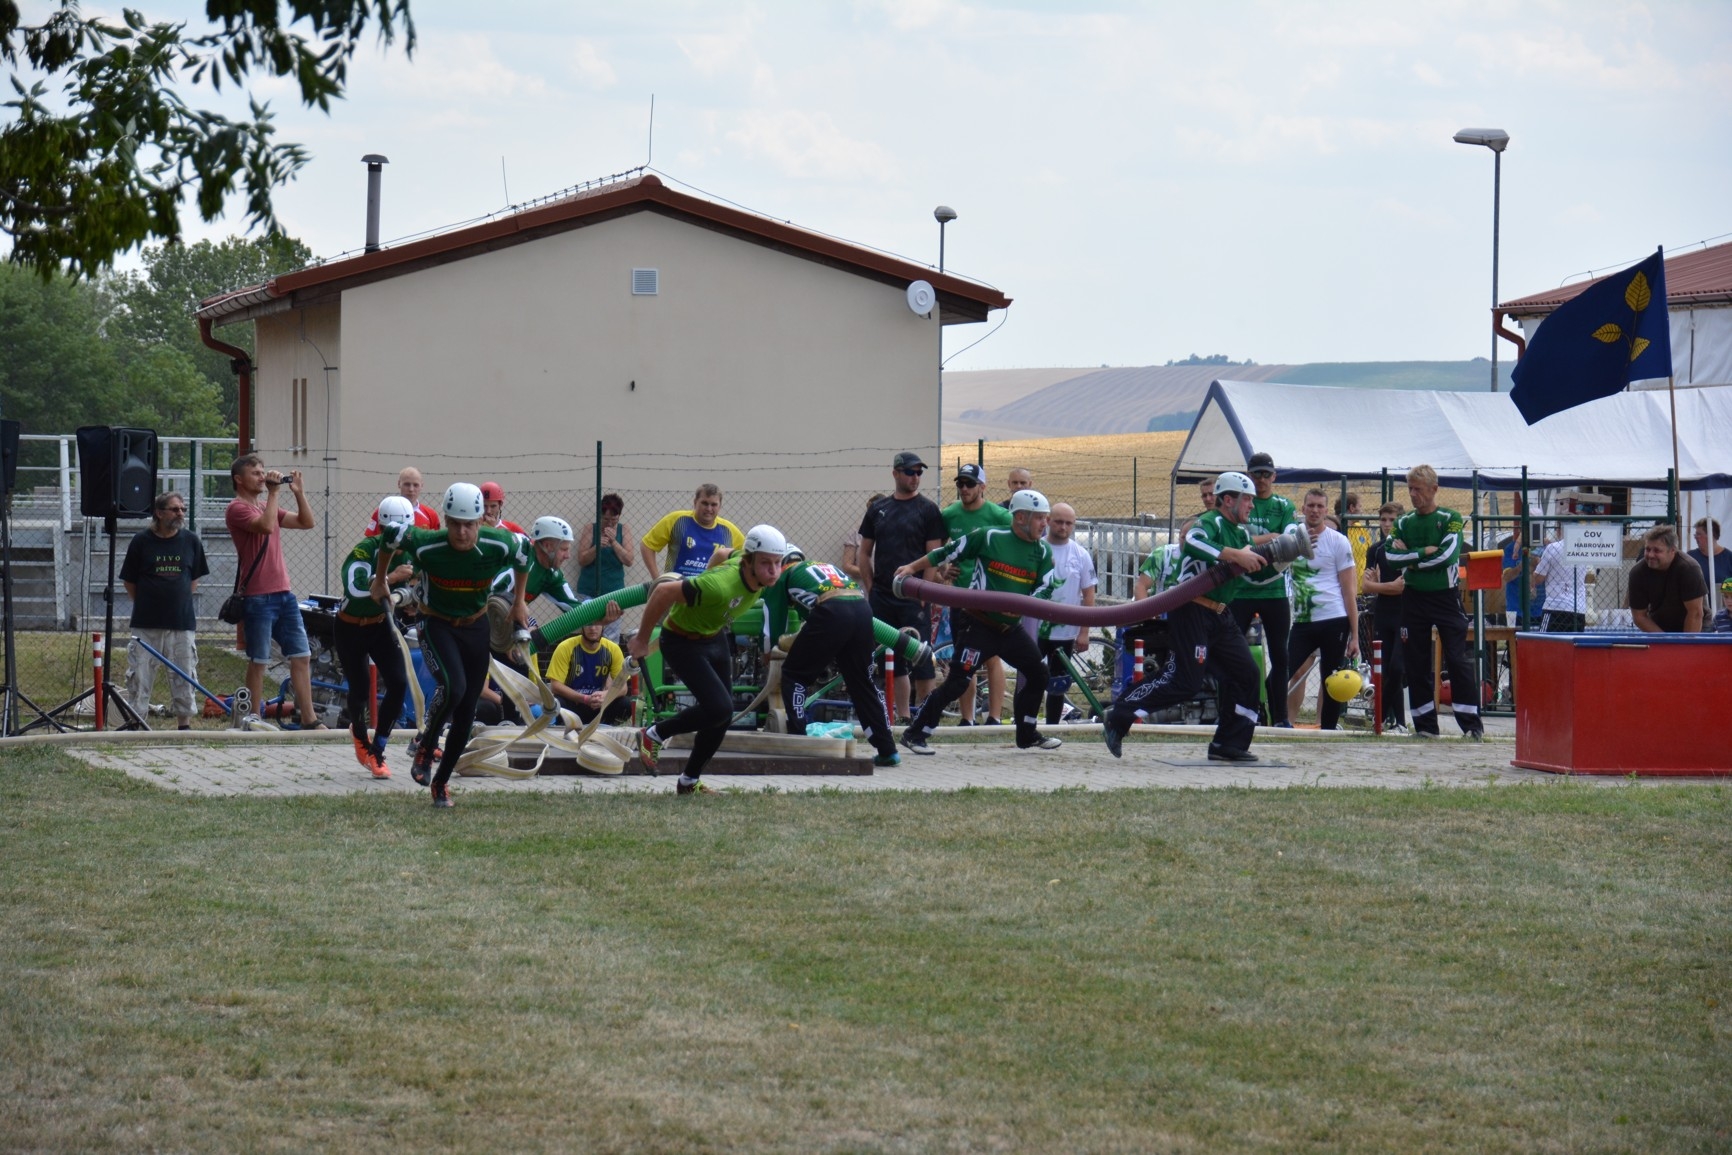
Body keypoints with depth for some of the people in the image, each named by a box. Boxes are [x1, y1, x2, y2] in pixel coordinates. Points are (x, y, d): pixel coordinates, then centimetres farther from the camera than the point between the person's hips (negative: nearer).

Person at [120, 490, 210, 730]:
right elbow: (129, 582, 6)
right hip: (146, 624, -2)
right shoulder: (141, 541, -1)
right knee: (140, 674, -1)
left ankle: (184, 723, 13)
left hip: (182, 622, 2)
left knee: (184, 675, 5)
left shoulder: (191, 541, 5)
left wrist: (181, 601, 10)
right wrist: (147, 603, 6)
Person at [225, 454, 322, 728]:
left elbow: (307, 522, 16)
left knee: (302, 657, 5)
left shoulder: (267, 507, 19)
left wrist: (298, 492, 6)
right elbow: (266, 526, -23)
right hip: (258, 598, -8)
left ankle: (309, 720, 7)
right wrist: (273, 492, -15)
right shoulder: (237, 508, -6)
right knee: (258, 662, -1)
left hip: (283, 593, 8)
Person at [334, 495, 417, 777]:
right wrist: (391, 578, -50)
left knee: (398, 684, -11)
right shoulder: (365, 550, -27)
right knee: (360, 690, 4)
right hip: (350, 629, -4)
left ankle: (377, 751, 1)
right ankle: (360, 735, 37)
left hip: (380, 625, 4)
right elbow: (355, 587, -43)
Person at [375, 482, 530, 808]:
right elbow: (392, 536, -6)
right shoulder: (425, 546, -27)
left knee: (466, 713, 5)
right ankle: (426, 745, -1)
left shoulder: (499, 545, -22)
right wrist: (380, 580, 8)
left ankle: (441, 781, 22)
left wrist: (519, 601, 13)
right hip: (436, 625, -3)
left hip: (476, 627, 3)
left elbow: (523, 553, 2)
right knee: (453, 687, -28)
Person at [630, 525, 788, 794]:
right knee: (719, 708, -20)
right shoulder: (720, 586, -40)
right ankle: (653, 735, 3)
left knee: (722, 716, 10)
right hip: (683, 642, -9)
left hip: (715, 638, 9)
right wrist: (642, 639, -23)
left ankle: (689, 782, 27)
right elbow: (663, 592, -35)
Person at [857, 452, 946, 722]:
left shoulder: (927, 510, 0)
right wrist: (871, 589, 6)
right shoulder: (878, 509, 13)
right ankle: (902, 716, 11)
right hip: (882, 596, 5)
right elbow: (865, 553, 16)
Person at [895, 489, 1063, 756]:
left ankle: (1027, 735, 27)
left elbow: (1045, 589, 1)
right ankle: (914, 734, -7)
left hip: (1010, 628, 6)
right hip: (977, 624, -6)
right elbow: (948, 553, -1)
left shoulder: (1042, 551, 5)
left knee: (1038, 674, 10)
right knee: (957, 681, -14)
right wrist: (913, 567, 3)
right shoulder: (988, 537, -9)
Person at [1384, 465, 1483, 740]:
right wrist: (1425, 552, -14)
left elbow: (1448, 554, -16)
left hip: (1445, 596, -4)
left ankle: (1473, 724, -5)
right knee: (1416, 664, 4)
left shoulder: (1451, 520, -3)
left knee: (1458, 660, -7)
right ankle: (1425, 725, 11)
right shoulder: (1404, 522, 9)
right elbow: (1391, 555, -5)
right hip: (1413, 598, 4)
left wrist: (1410, 557, -10)